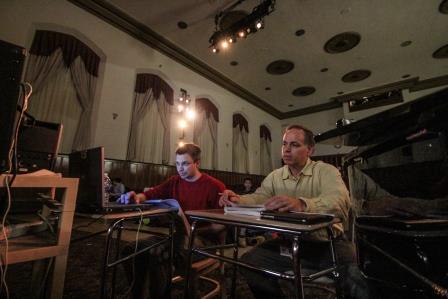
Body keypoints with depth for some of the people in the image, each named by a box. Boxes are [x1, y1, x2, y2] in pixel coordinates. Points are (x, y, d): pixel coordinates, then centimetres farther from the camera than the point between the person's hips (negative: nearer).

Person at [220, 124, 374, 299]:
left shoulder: (327, 171, -8)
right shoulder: (274, 176, 6)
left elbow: (340, 201, -27)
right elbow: (259, 197, -7)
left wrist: (301, 204, -46)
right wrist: (238, 200, -30)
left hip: (328, 243, -3)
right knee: (249, 261, -9)